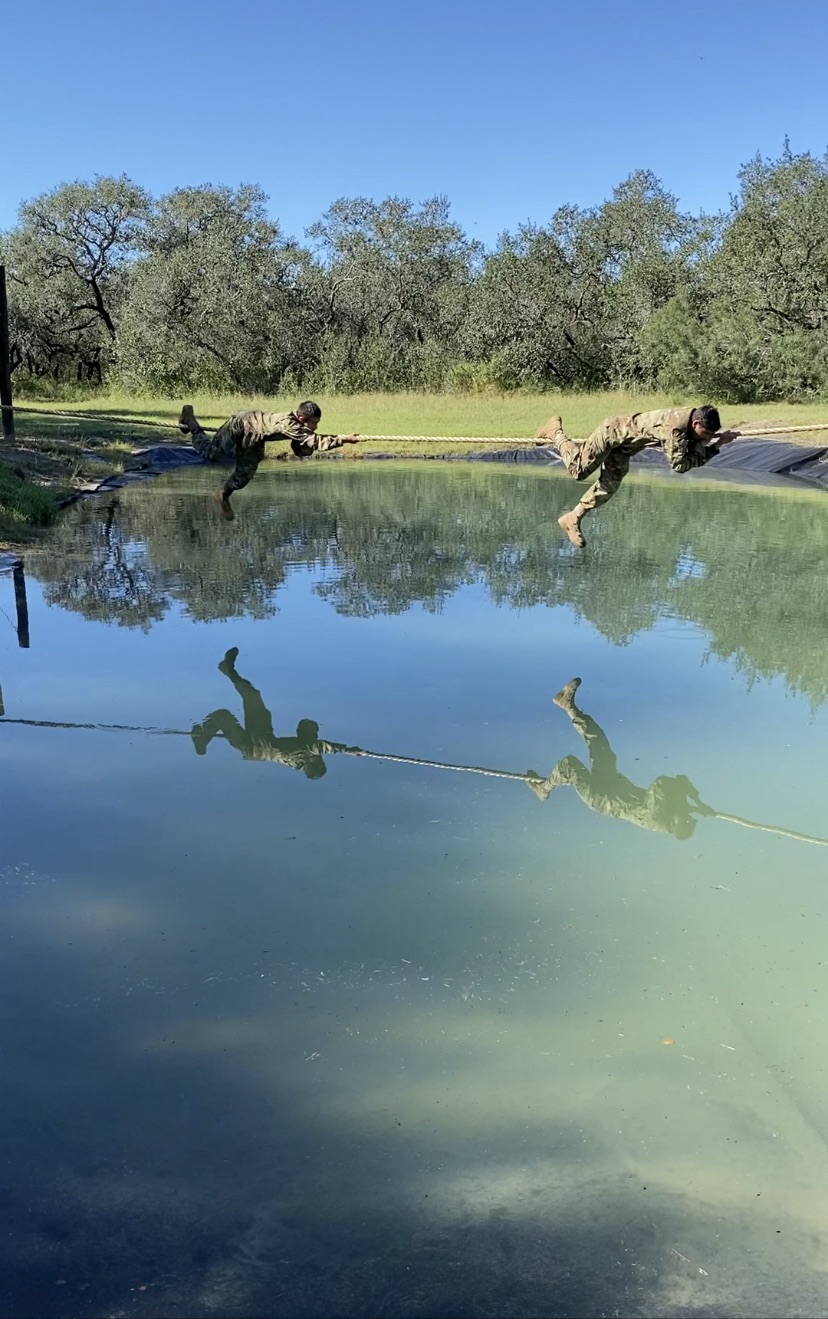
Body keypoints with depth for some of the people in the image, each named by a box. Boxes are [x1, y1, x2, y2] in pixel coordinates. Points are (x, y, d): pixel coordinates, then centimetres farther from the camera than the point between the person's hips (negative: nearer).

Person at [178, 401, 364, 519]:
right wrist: (343, 439, -52)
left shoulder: (298, 426, -15)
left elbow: (302, 451, -7)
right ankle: (190, 422, 35)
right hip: (240, 425, -8)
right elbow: (314, 441, -50)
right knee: (210, 454, 12)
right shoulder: (288, 424, -41)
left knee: (245, 475, 10)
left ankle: (224, 495, 36)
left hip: (253, 438, 8)